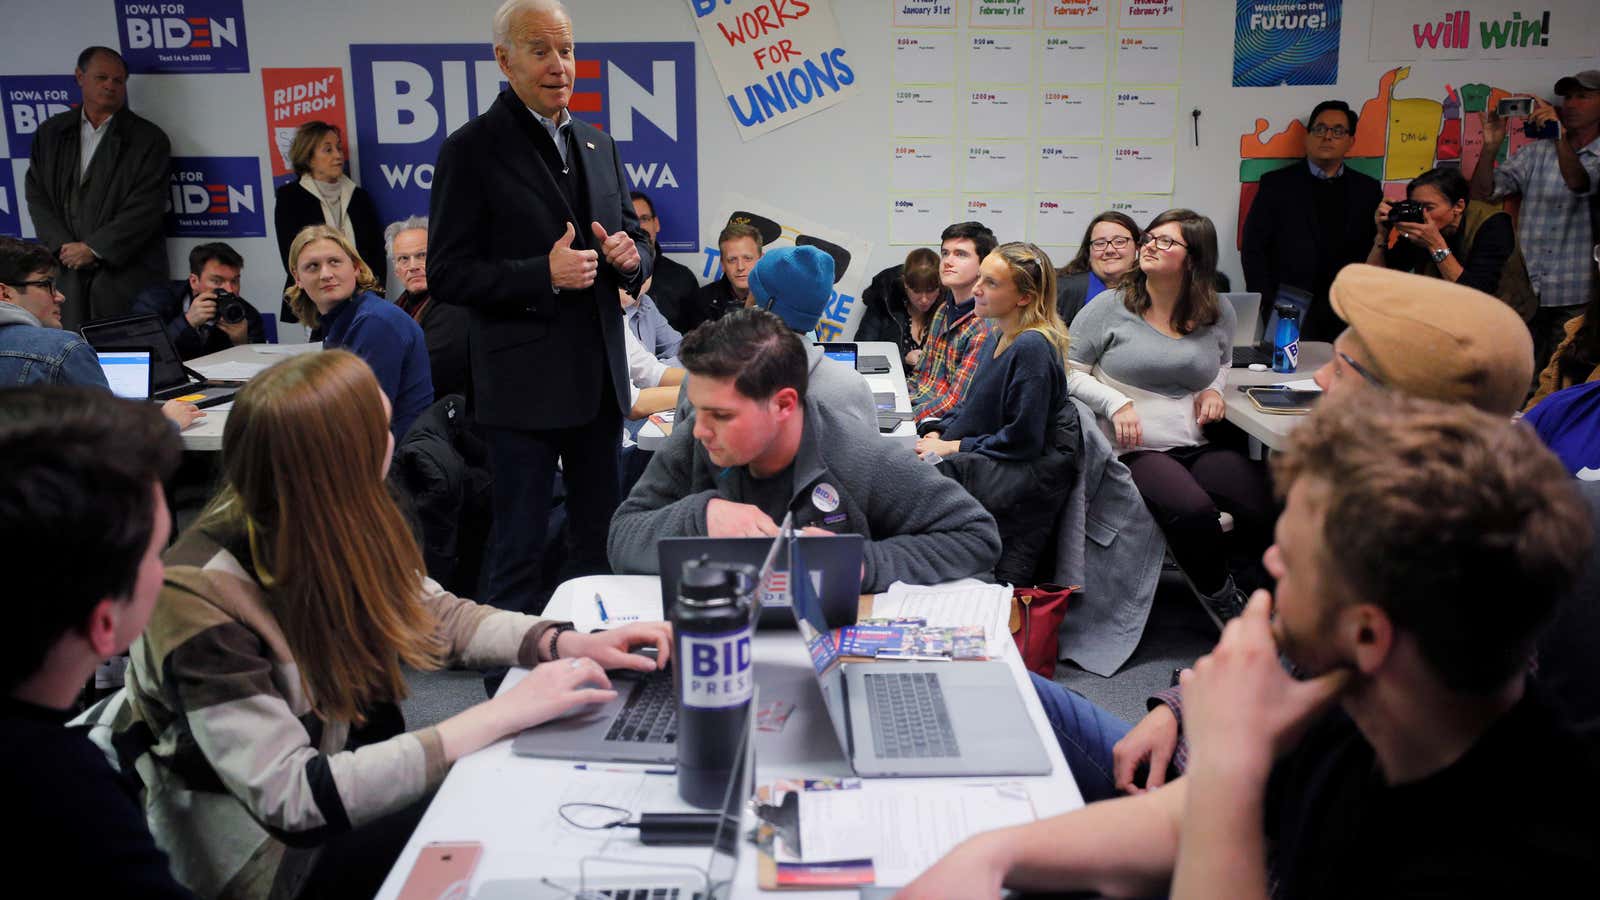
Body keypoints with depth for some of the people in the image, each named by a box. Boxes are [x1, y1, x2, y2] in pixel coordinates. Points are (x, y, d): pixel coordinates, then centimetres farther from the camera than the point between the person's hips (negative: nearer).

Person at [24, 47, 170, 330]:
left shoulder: (149, 138, 1)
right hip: (66, 271, 3)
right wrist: (62, 246, -5)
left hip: (127, 273, -3)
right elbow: (37, 196, 11)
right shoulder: (51, 132, 14)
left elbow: (146, 207, -7)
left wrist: (93, 248, -11)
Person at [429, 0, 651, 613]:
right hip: (524, 384, -6)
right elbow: (447, 273, -10)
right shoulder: (472, 149, -7)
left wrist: (630, 257, -4)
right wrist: (544, 275, -21)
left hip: (599, 379, 6)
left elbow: (633, 242, 19)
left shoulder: (598, 146, 12)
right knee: (519, 548, 3)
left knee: (600, 540, 16)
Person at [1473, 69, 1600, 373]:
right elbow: (1481, 193, 3)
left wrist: (1560, 137, -32)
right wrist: (1491, 146, -13)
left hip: (1575, 301, -2)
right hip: (1524, 293, 2)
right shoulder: (1536, 153, 13)